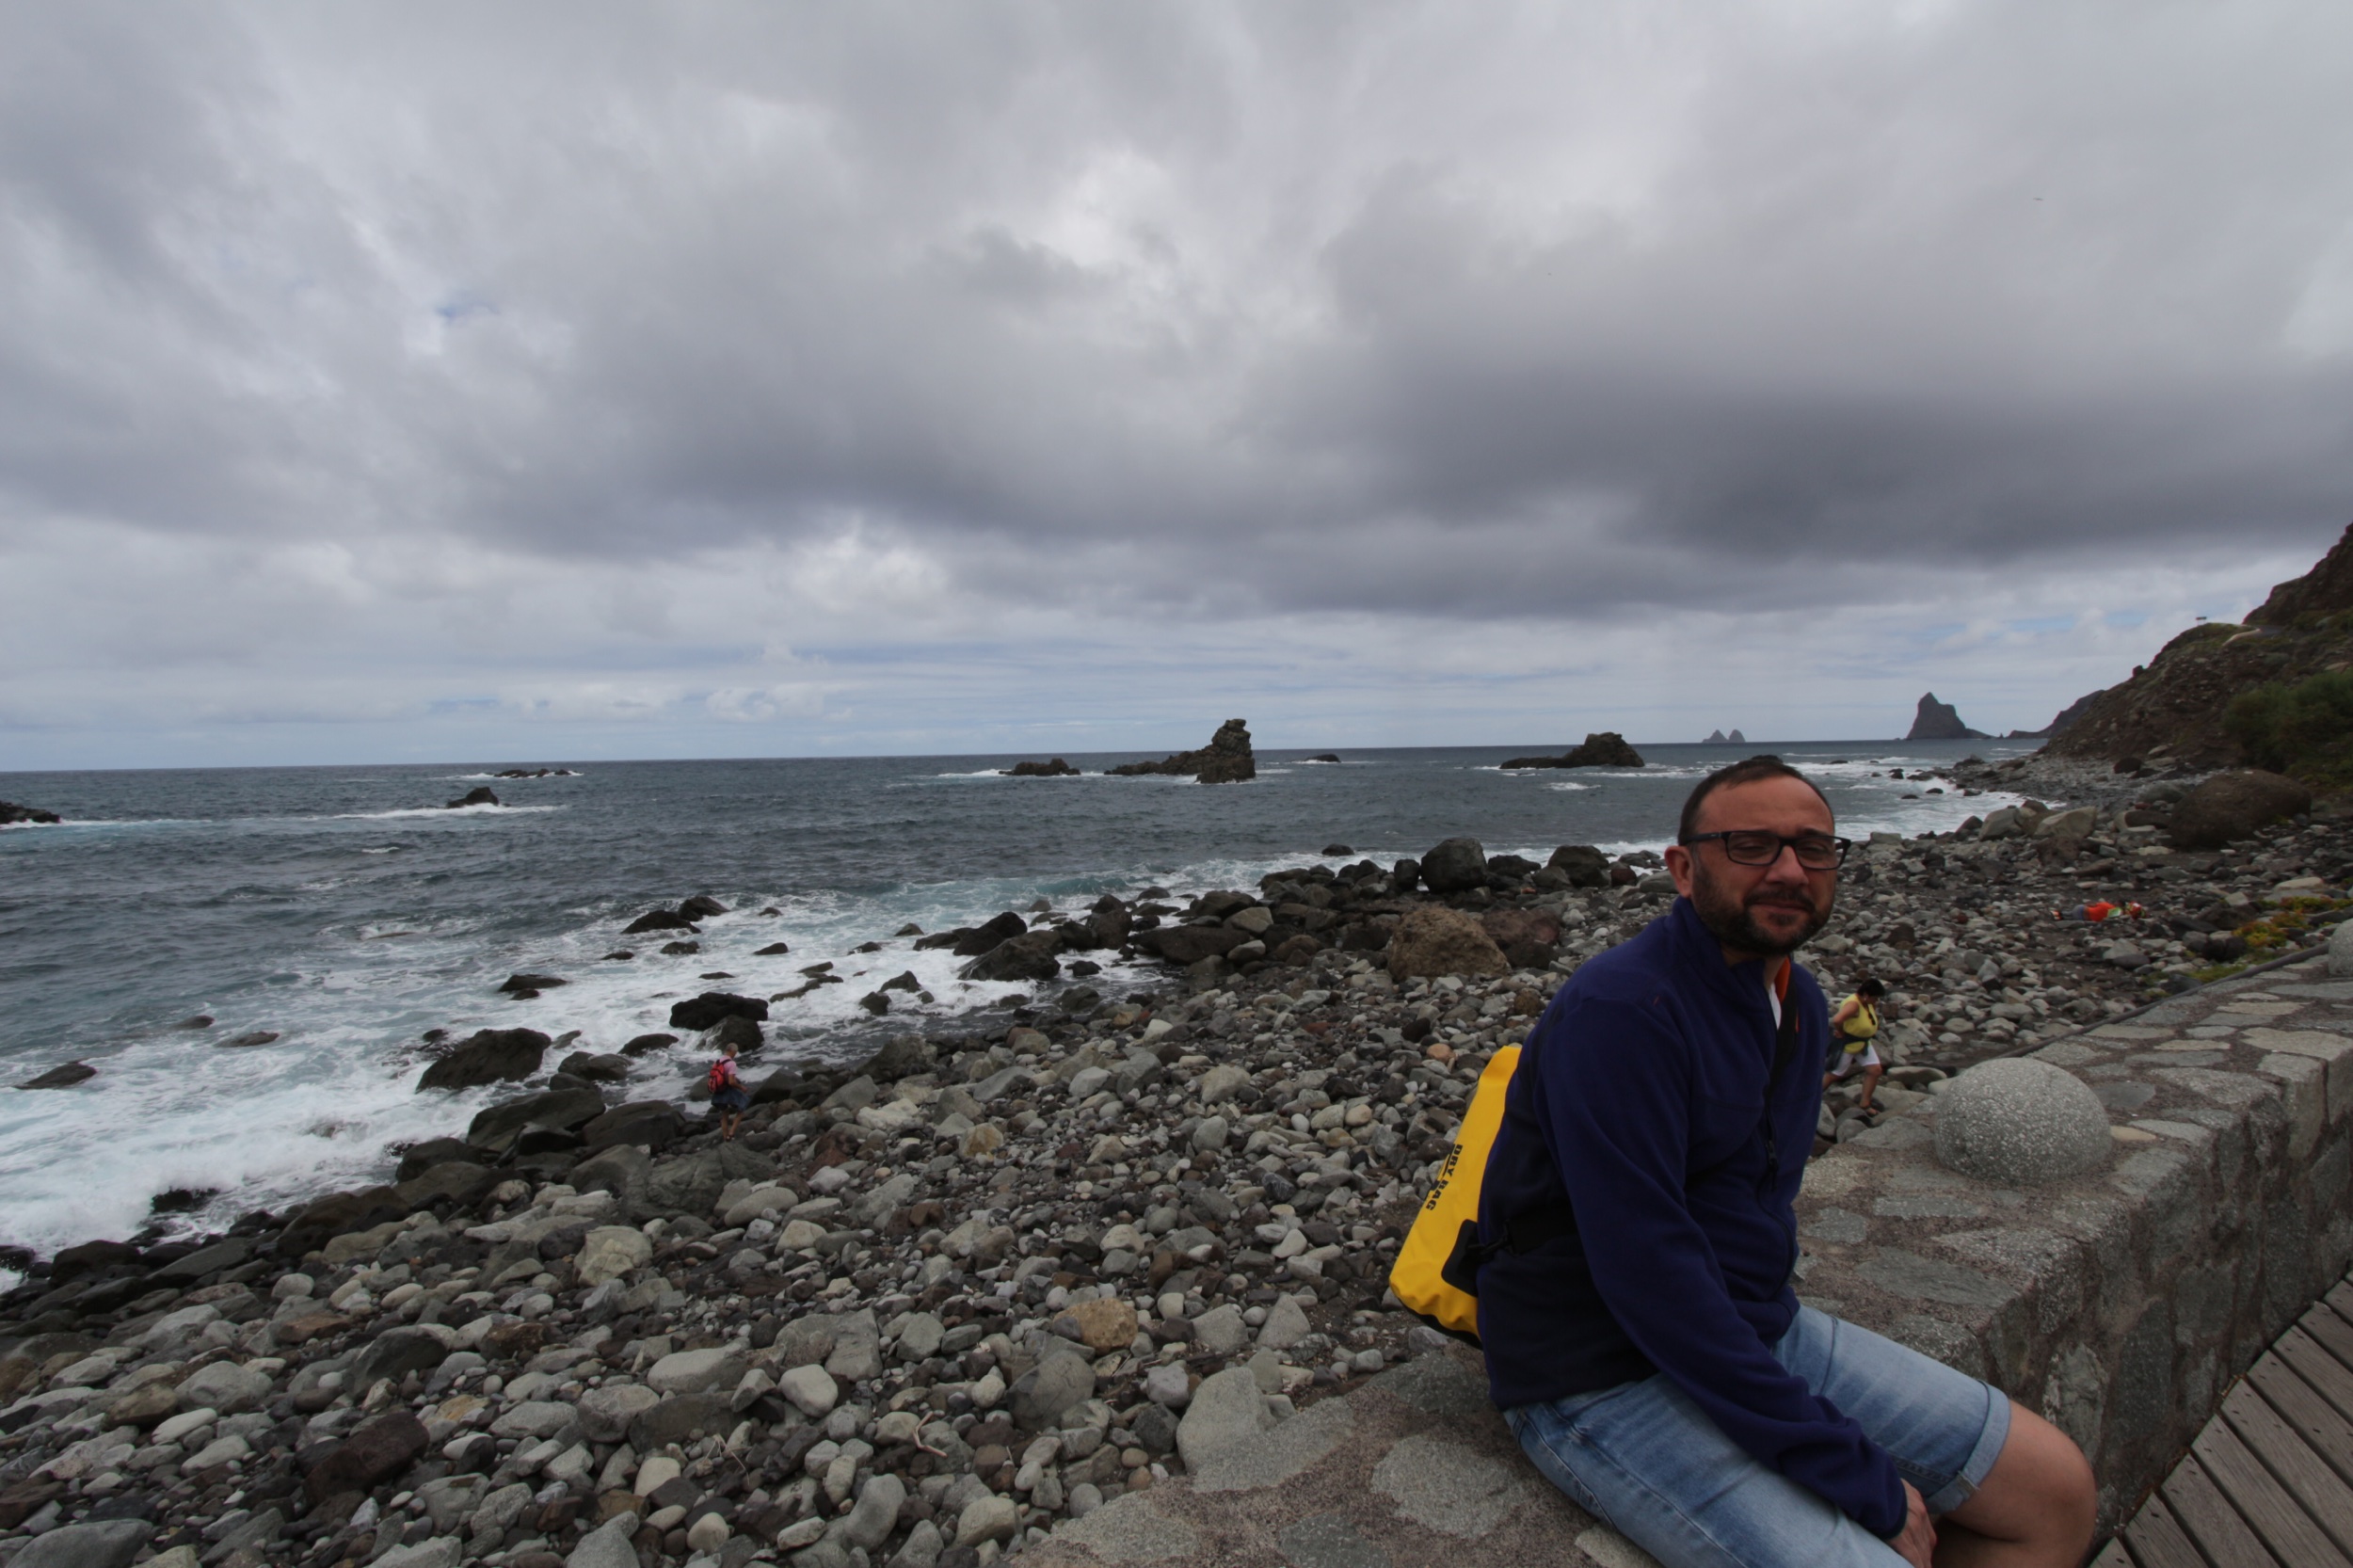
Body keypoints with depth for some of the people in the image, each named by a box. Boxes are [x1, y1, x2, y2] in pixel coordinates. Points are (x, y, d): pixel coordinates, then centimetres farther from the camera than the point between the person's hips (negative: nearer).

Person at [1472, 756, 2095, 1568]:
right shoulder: (1618, 1011, -24)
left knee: (2058, 1492, 7)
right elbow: (1643, 1272, -26)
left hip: (1760, 1335, 9)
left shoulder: (1800, 1003, 6)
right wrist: (1858, 1476, -18)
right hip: (1607, 1381, -8)